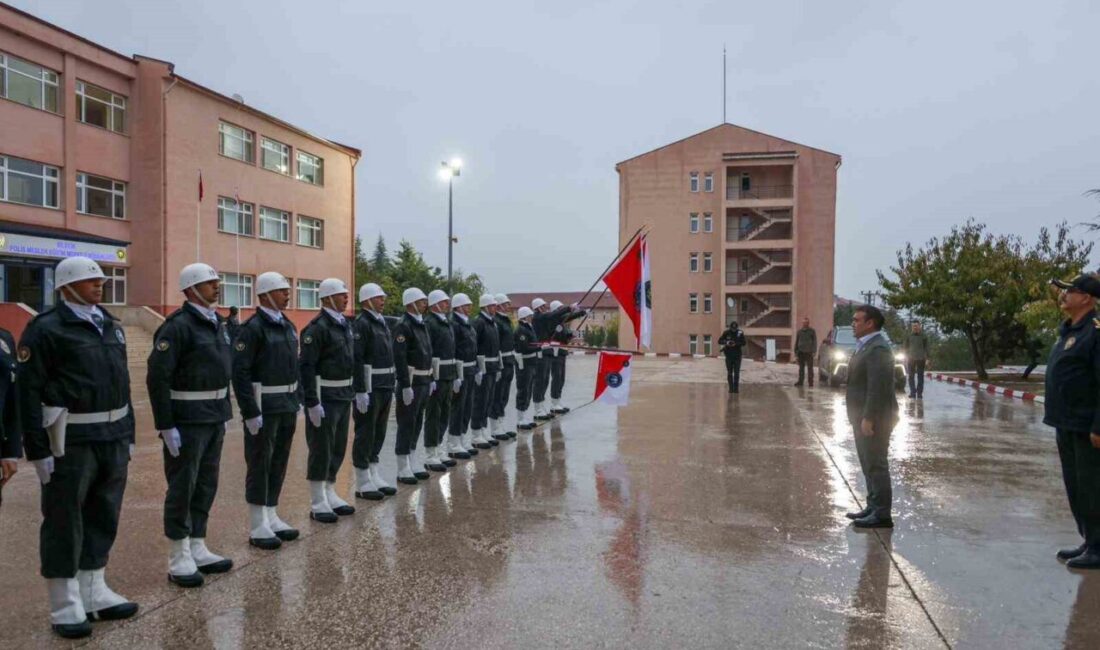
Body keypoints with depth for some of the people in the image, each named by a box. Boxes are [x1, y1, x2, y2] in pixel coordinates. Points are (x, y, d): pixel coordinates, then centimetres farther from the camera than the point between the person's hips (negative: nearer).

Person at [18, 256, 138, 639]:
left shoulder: (111, 326, 13)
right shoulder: (45, 329, -9)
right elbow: (29, 392, -13)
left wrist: (128, 434, 15)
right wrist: (38, 450, -17)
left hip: (113, 438, 7)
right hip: (70, 442, -7)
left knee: (103, 519, 15)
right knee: (64, 523, 5)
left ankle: (94, 593, 29)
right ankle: (65, 606, 17)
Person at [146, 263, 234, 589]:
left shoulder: (218, 323, 10)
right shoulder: (177, 326, -15)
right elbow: (157, 378, -19)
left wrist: (224, 413, 15)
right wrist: (166, 426, -19)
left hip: (214, 418, 8)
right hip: (186, 421, -8)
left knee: (206, 486, 14)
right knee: (182, 488, 2)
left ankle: (197, 550, 25)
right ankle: (178, 559, 13)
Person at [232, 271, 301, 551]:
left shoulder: (288, 326, 11)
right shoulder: (253, 328, -14)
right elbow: (240, 372, -18)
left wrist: (298, 399, 13)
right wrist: (250, 412, -20)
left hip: (287, 405, 8)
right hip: (263, 407, -8)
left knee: (279, 463, 14)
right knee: (260, 465, 2)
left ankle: (271, 517, 26)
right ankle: (257, 526, 11)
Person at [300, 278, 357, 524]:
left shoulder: (346, 325, 12)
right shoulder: (317, 327, -15)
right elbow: (306, 366, -19)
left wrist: (352, 392, 16)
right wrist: (312, 402, -22)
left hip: (344, 396, 8)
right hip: (324, 396, -8)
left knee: (338, 449, 14)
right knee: (321, 450, 0)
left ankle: (330, 495, 27)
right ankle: (317, 504, 9)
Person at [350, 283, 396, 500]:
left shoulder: (383, 322, 15)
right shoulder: (361, 324, -13)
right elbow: (356, 360, -20)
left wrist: (391, 387, 17)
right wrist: (360, 391, -23)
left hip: (385, 387, 9)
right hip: (369, 388, -9)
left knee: (378, 434, 14)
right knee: (365, 434, 1)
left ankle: (375, 478, 24)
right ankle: (363, 484, 9)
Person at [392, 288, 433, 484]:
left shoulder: (422, 324, 14)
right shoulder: (403, 326, -15)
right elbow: (399, 358, -21)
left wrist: (431, 379, 17)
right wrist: (406, 386, -23)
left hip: (424, 381, 9)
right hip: (411, 382, -9)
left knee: (417, 424, 15)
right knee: (406, 424, -2)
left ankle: (413, 463, 25)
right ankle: (403, 469, 6)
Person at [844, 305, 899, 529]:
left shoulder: (878, 348, -19)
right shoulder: (866, 346, 14)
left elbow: (878, 387, -24)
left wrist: (868, 418, -24)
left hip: (874, 418, -10)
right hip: (864, 416, 10)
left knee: (875, 465, -4)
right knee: (869, 465, 17)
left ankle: (882, 515, 3)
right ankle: (874, 507, 27)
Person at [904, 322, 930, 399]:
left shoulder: (924, 336, 1)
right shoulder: (909, 336, 5)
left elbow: (926, 348, 1)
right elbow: (906, 347, 9)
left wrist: (927, 359, -4)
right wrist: (906, 357, 3)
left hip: (921, 359, -1)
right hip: (911, 358, 1)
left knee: (920, 376, 2)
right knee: (911, 376, -1)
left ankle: (919, 393, 6)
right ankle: (913, 393, 2)